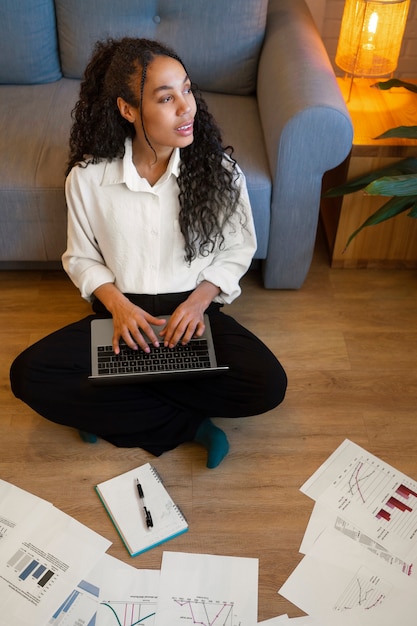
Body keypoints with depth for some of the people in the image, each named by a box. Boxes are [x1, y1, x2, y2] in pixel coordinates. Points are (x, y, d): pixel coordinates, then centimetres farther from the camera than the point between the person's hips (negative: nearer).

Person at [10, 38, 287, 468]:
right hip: (121, 314, 1)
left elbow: (238, 249, 1)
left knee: (268, 385, -25)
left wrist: (198, 301, -15)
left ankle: (116, 406, -12)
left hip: (194, 312, 0)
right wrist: (117, 303, -16)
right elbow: (81, 258, 3)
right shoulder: (88, 177, -9)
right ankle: (187, 425, -16)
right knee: (28, 376, -22)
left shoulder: (217, 169, -10)